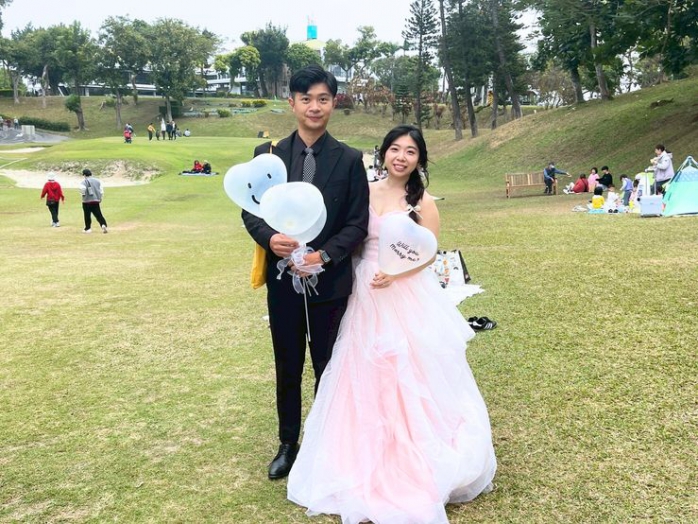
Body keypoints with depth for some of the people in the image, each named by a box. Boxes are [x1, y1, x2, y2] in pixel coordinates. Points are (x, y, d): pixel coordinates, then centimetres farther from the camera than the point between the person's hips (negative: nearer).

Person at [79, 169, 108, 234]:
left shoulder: (84, 181, -4)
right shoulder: (97, 181, 12)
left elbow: (82, 188, -23)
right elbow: (101, 191, 10)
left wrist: (83, 194, -5)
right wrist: (100, 198, 18)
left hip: (87, 201, -4)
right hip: (96, 200, 4)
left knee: (87, 215, 5)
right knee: (98, 214, 2)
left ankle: (88, 228, 12)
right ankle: (103, 224, -19)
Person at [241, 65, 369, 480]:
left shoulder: (349, 160, -4)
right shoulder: (269, 155, 1)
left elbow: (358, 223, -6)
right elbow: (250, 210, 3)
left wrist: (324, 255, -20)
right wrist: (269, 237, -18)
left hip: (330, 281, -1)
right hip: (283, 280, 2)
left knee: (328, 368, 13)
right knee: (287, 368, 15)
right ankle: (289, 444, 32)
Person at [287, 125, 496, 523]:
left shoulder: (423, 202, -4)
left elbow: (428, 255, -7)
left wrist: (394, 275, -21)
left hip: (407, 299, -4)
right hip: (366, 297, 4)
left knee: (409, 377, 1)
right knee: (366, 379, 9)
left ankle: (417, 467, 17)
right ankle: (371, 464, 26)